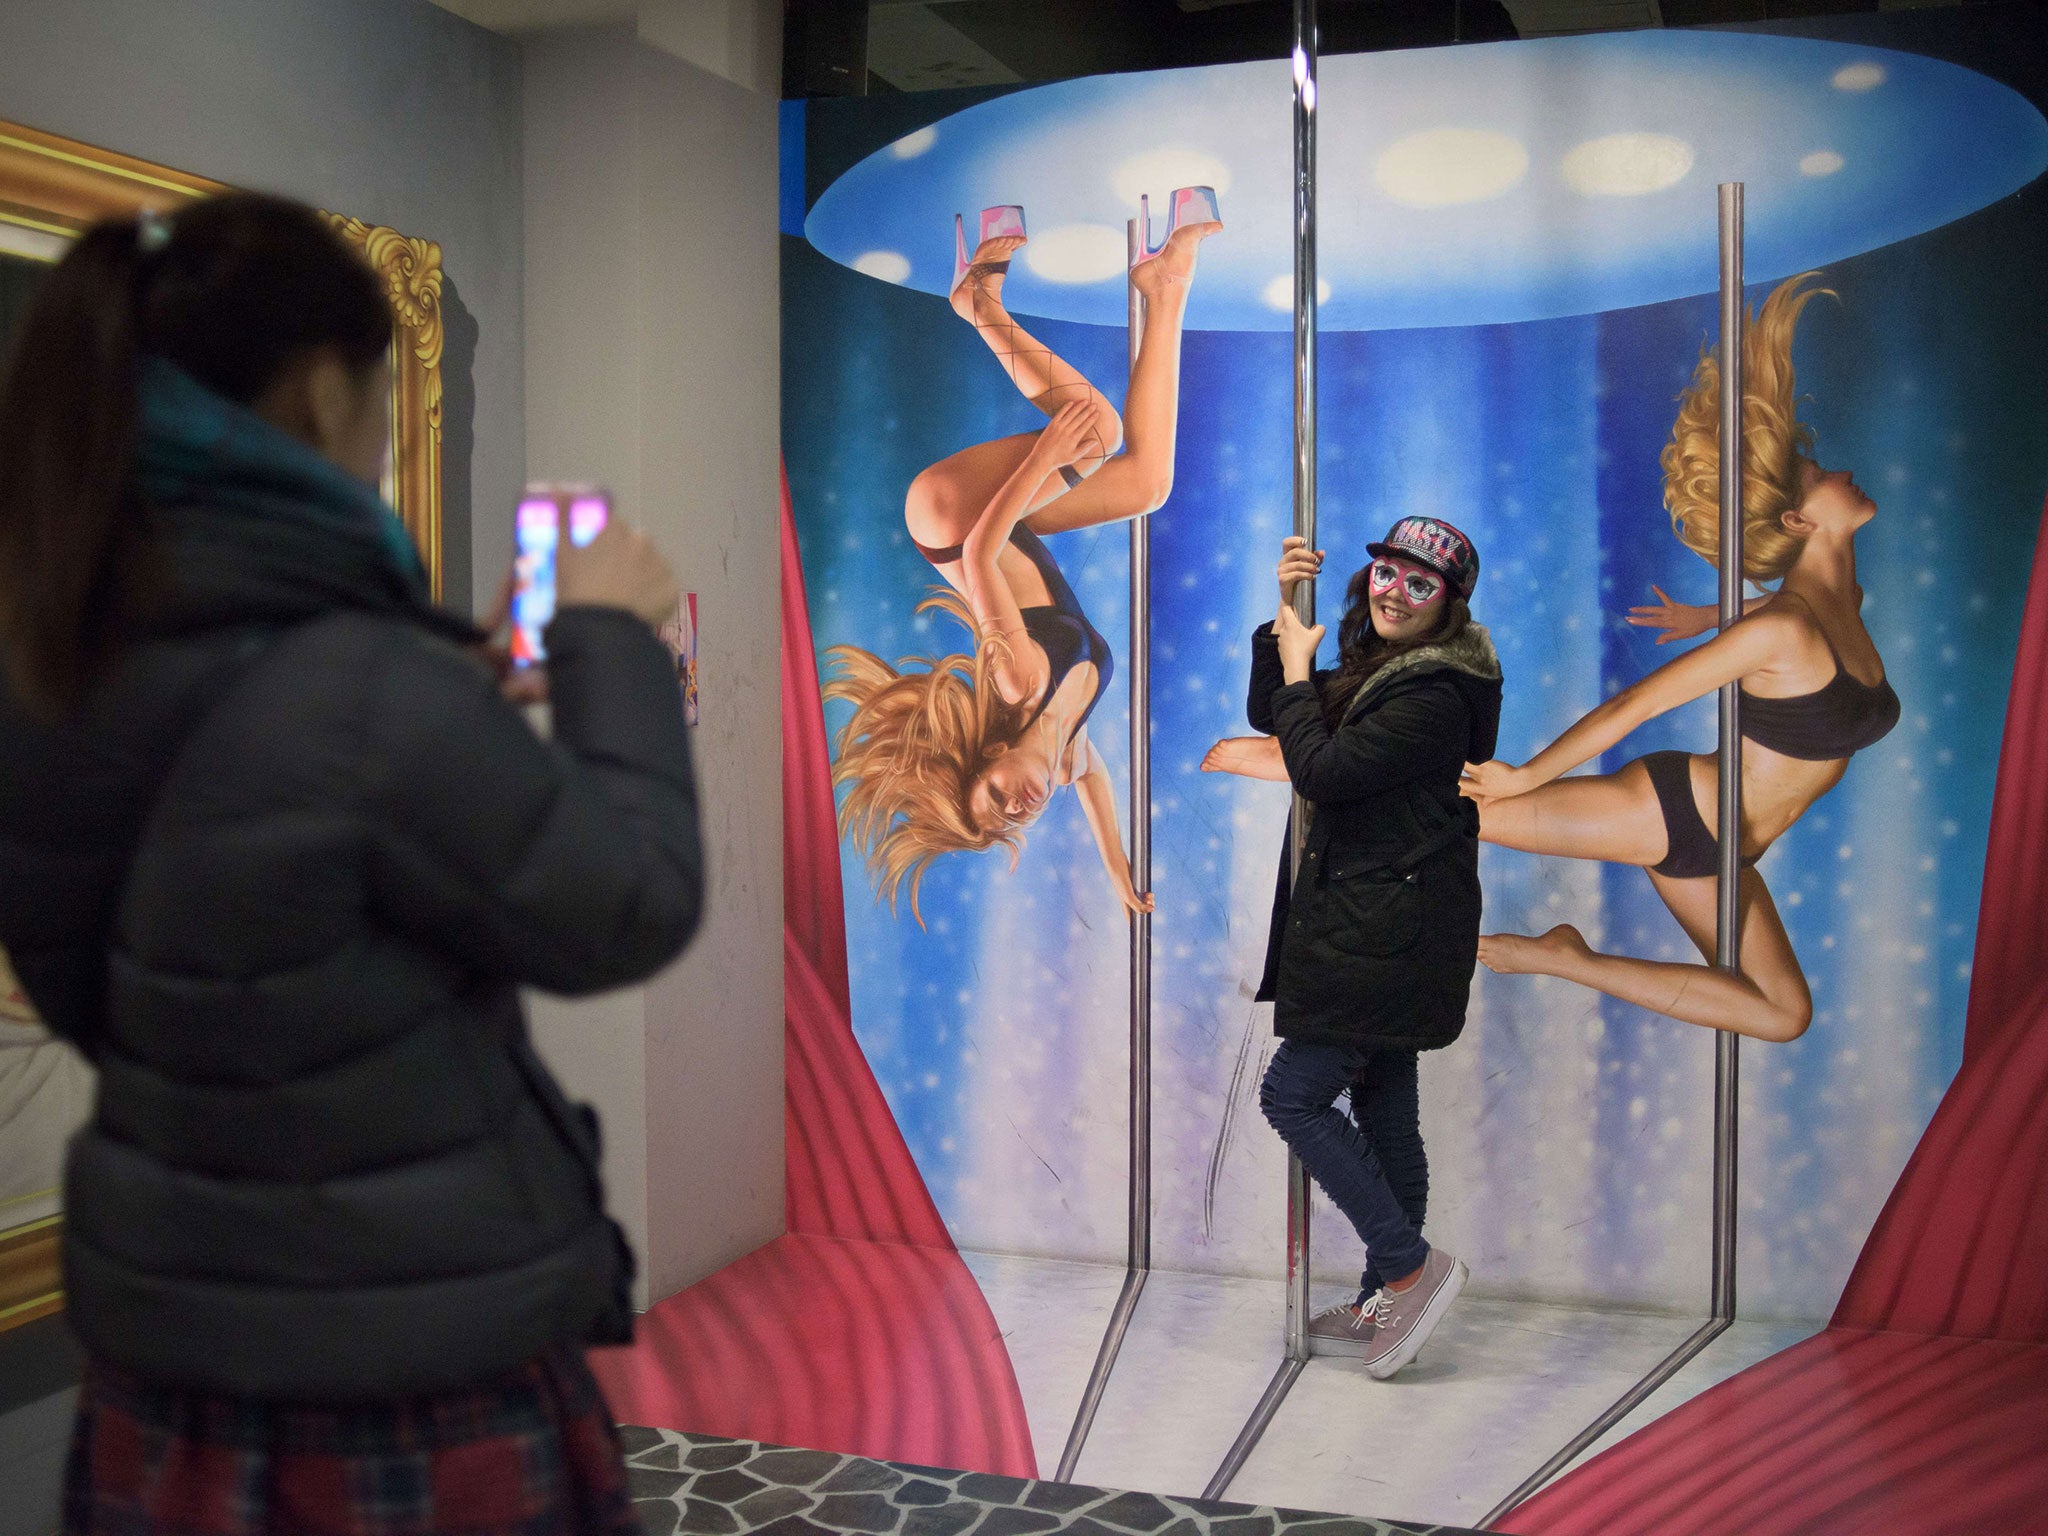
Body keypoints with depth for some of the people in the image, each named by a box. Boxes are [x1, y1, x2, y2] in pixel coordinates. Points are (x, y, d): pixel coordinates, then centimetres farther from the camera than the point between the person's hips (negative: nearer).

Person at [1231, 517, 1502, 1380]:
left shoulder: (1434, 696, -18)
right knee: (1383, 1113, 13)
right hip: (1374, 928, 10)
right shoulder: (1376, 668, 13)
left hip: (1386, 935, -10)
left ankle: (1411, 1267, -2)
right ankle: (1387, 1308, 22)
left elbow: (1321, 770, -21)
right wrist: (1284, 611, 10)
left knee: (1294, 1094, -7)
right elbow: (1269, 715, 20)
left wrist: (1298, 672, -7)